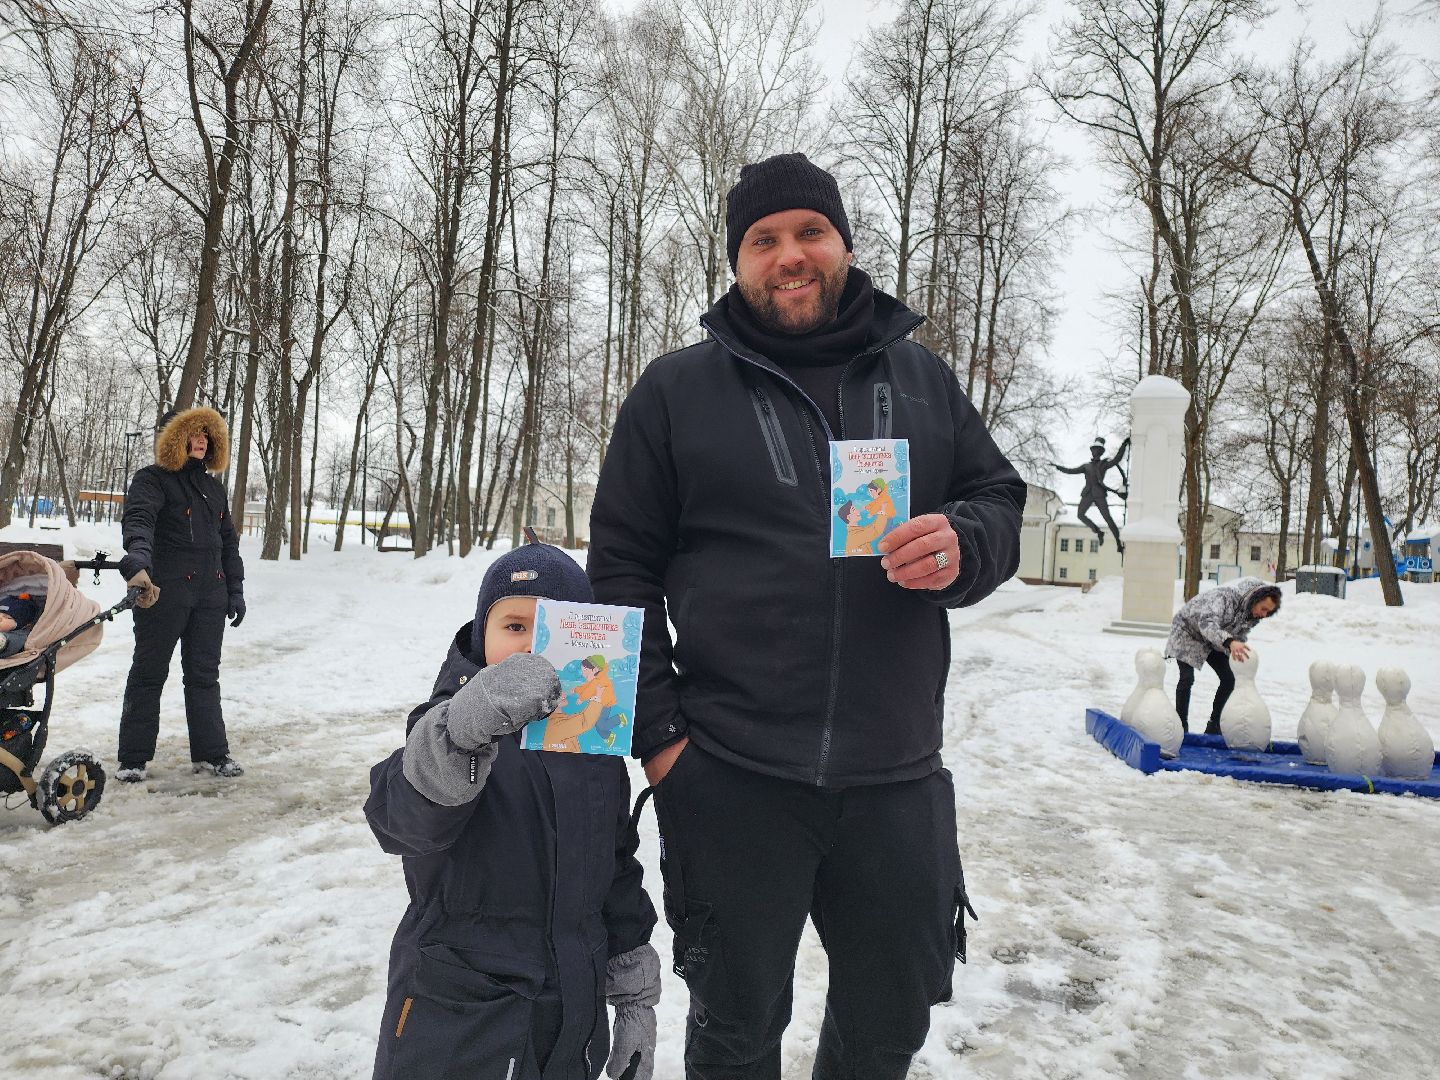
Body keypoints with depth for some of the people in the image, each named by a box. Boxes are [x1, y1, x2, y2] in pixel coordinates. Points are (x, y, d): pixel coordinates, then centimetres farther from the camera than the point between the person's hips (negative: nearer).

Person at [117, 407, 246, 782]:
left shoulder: (213, 487, 16)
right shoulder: (153, 480, -6)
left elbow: (228, 540, 20)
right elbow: (138, 518, -26)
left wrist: (235, 590, 15)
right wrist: (138, 558, -46)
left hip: (210, 595, 6)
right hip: (163, 593, -6)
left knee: (204, 674, 9)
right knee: (149, 673, 3)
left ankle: (210, 752, 15)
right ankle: (133, 757, 14)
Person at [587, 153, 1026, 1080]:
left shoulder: (923, 378, 9)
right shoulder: (677, 390, 1)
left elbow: (1001, 500, 10)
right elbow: (622, 567, 1)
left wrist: (964, 545, -14)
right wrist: (657, 732, -6)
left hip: (897, 777, 3)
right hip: (731, 779, -2)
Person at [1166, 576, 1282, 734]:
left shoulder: (1253, 614, -13)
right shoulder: (1226, 596, -38)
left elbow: (1240, 636, 0)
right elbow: (1207, 623, -52)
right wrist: (1229, 642, -67)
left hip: (1213, 641, 8)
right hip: (1187, 629, -8)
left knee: (1229, 679, -1)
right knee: (1187, 678, -18)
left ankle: (1213, 726, 10)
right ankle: (1181, 726, -9)